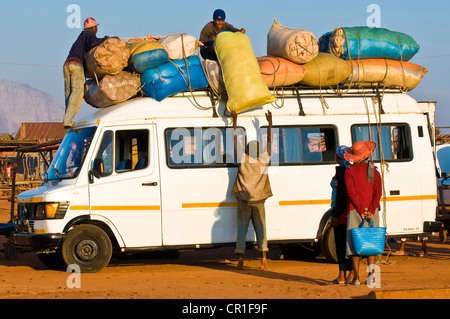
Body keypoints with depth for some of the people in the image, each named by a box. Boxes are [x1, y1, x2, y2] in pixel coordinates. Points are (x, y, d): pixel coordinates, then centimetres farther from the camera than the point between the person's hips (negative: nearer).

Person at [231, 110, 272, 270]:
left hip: (243, 201, -1)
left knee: (242, 229, 1)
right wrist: (270, 123, 15)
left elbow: (235, 140, 4)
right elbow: (270, 142, 10)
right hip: (258, 201, 1)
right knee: (261, 229, 4)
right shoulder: (264, 161, 0)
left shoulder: (242, 160, -2)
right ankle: (263, 257, -5)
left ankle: (240, 257, -7)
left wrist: (235, 121, 10)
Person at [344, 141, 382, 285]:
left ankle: (356, 277, -1)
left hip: (355, 211, -2)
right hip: (372, 211, 2)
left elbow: (352, 193, -11)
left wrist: (361, 211, -9)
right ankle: (371, 275, 2)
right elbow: (378, 193, -4)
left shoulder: (349, 171, -3)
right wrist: (370, 211, -8)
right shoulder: (374, 171, 4)